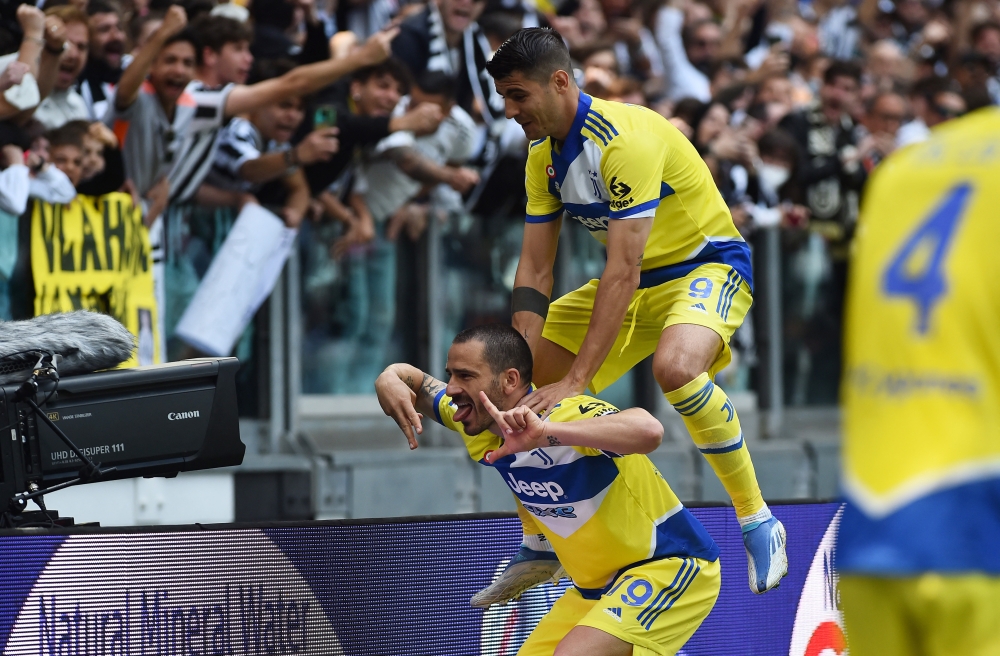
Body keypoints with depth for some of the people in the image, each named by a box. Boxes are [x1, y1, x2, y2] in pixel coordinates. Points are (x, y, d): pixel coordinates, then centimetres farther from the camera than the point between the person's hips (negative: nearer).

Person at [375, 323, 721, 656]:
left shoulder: (567, 413, -26)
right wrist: (389, 380, -12)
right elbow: (412, 378, 13)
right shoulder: (478, 425, -2)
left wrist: (546, 433, -55)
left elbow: (648, 431, -47)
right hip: (598, 585, 9)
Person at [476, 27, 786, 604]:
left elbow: (623, 271, -33)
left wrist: (575, 379, -36)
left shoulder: (624, 138, -28)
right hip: (637, 281, 9)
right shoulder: (544, 156, -1)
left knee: (675, 366, -39)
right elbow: (534, 269, -2)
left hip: (708, 266, -9)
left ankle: (758, 521, -23)